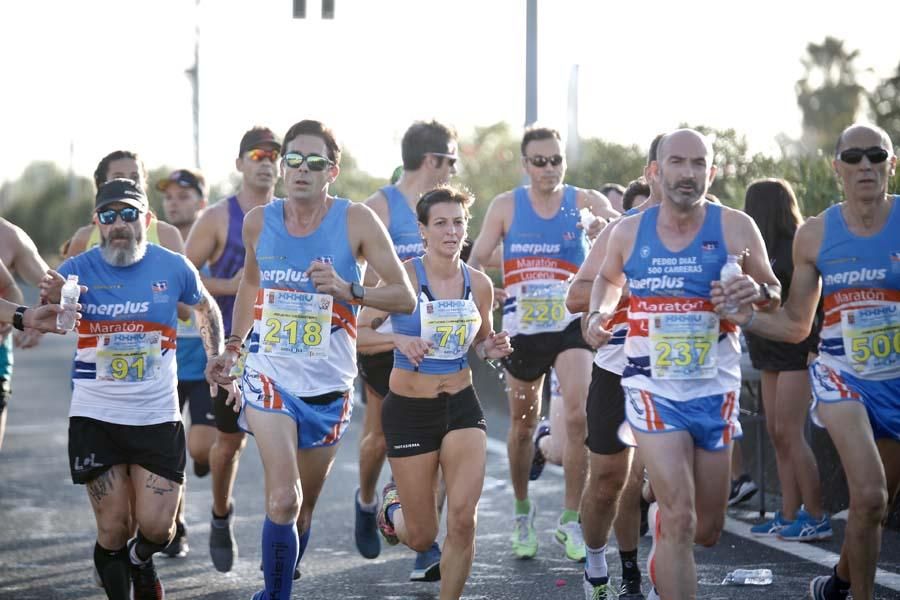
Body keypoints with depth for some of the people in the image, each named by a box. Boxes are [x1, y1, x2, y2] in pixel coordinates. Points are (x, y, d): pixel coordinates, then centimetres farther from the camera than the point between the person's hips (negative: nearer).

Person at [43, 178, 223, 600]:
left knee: (157, 528, -1)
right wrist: (51, 303, -40)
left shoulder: (173, 268, -2)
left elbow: (206, 308, 19)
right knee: (113, 529, 0)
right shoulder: (77, 271, -7)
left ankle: (141, 562, 34)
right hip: (95, 418, -1)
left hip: (158, 418, 1)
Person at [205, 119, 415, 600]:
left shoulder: (356, 221, -9)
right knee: (283, 500, -18)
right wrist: (232, 348, 20)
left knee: (303, 508, 12)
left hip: (328, 386, 0)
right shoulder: (258, 222, 0)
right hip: (269, 376, 0)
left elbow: (405, 298, -9)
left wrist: (348, 290, -25)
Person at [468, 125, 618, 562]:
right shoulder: (506, 206, 2)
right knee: (523, 424, 12)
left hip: (571, 326, -2)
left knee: (578, 416, -17)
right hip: (521, 330, 2)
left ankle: (569, 520, -5)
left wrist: (605, 225, -42)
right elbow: (476, 260, 4)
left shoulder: (584, 201, -2)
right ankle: (522, 510, 33)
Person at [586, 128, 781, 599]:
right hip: (653, 388, -1)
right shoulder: (628, 232, -1)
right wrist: (598, 313, 0)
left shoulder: (734, 228, -7)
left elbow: (775, 293, 1)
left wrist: (757, 291, -22)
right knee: (681, 520, -15)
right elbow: (609, 279, 20)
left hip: (715, 391, 1)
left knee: (707, 530, 11)